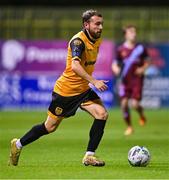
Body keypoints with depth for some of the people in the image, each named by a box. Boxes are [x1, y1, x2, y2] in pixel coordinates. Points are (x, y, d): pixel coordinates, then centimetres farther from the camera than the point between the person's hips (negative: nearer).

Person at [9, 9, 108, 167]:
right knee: (50, 127, 5)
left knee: (102, 114, -16)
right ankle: (18, 144, 28)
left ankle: (89, 156, -9)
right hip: (66, 89, -7)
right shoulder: (78, 40, -23)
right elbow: (75, 65, -38)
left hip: (83, 89, 7)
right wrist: (94, 81, -44)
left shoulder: (97, 39, 3)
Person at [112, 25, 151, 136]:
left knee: (135, 104, -12)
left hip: (137, 80, -1)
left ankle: (141, 114, 24)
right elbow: (115, 64, 9)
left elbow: (147, 62, 11)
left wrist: (143, 69, -9)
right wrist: (116, 69, -13)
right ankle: (129, 127, 11)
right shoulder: (120, 49, 2)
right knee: (124, 103, -6)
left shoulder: (141, 48, 0)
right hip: (124, 80, 1)